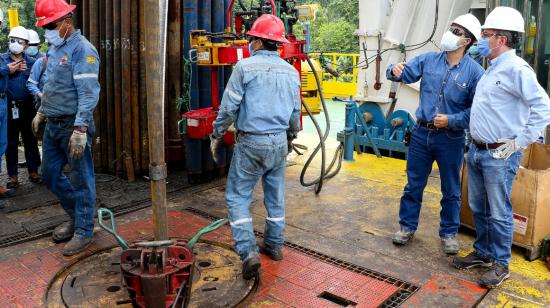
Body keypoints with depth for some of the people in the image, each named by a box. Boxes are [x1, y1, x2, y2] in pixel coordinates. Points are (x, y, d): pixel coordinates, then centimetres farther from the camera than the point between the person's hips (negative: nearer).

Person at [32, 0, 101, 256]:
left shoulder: (82, 49, -15)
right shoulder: (55, 48, 13)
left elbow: (89, 93, -22)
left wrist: (80, 129, -26)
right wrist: (42, 112, 26)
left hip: (73, 126, -9)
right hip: (53, 125, 9)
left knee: (81, 180, 1)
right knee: (50, 174, 16)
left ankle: (84, 231, 13)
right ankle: (76, 216, 33)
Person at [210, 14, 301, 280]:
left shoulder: (245, 67, -11)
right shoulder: (291, 72, 6)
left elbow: (229, 107, -11)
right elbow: (295, 113, 13)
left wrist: (216, 136, 2)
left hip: (251, 143, -5)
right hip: (279, 142, 6)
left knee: (237, 197, 3)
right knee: (276, 196, 17)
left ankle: (248, 252, -8)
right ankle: (274, 245, 30)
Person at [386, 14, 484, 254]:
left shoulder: (475, 71, -11)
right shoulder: (428, 60, 0)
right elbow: (405, 74, -3)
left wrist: (451, 121, -21)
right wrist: (395, 71, -26)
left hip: (451, 138, -2)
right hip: (421, 133, 3)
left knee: (451, 190, 12)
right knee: (414, 184, 13)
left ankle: (448, 233, 30)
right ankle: (407, 227, 29)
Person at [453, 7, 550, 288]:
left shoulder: (516, 69, -15)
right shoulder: (491, 69, 13)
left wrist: (519, 143, -18)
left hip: (499, 155, -9)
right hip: (477, 150, 9)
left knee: (498, 212, 3)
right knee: (478, 208, 17)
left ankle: (500, 264, 18)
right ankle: (482, 253, 33)